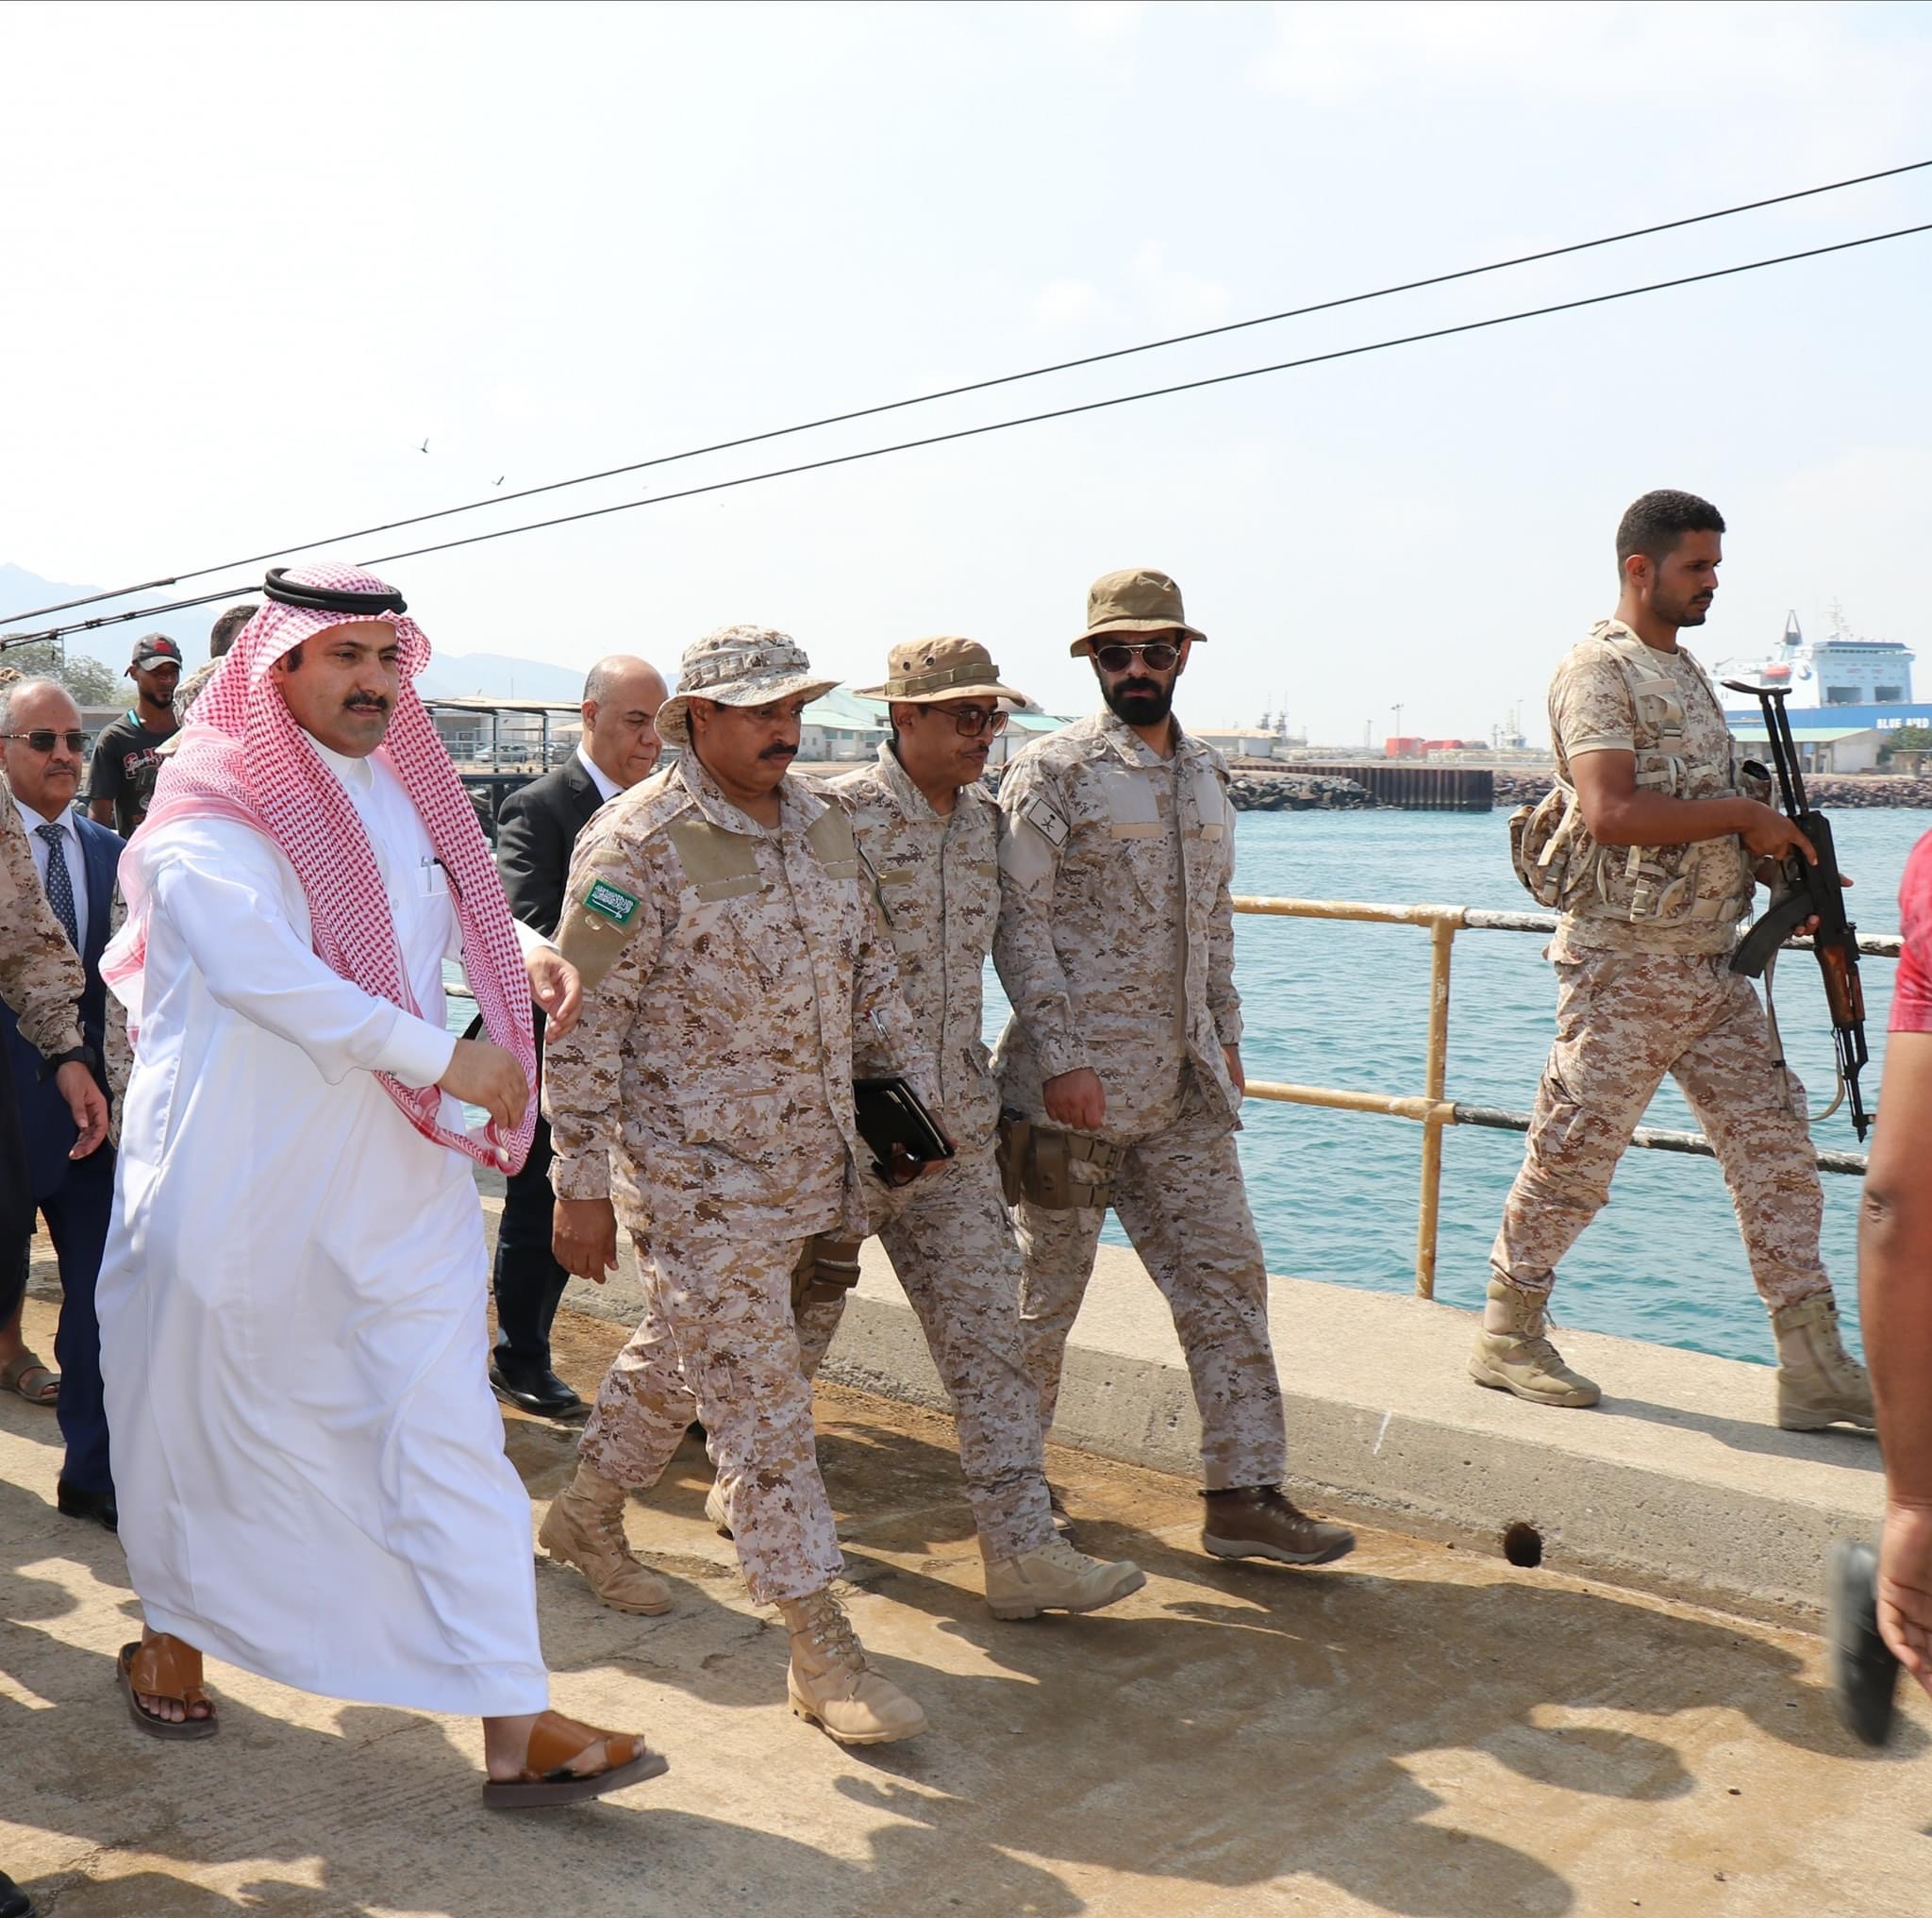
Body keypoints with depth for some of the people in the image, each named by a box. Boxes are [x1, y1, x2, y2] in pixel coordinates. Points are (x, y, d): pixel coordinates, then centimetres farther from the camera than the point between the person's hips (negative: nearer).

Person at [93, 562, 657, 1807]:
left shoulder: (404, 791, 10)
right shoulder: (212, 808, -11)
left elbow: (461, 911, 27)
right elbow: (263, 972, -26)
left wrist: (528, 953, 4)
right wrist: (444, 1057, -26)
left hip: (399, 1171, 5)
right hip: (236, 1177, -5)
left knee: (449, 1426, 0)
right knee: (198, 1416, 15)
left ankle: (516, 1725, 3)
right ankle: (174, 1635, 42)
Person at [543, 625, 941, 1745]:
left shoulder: (821, 823, 8)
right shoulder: (640, 843, -14)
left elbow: (869, 969, 19)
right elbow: (585, 1021, -13)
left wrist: (915, 1084, 12)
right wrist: (582, 1186, -13)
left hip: (805, 1166, 7)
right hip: (696, 1174, -7)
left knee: (683, 1356, 22)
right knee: (758, 1399, -4)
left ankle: (588, 1515, 45)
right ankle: (822, 1648, 3)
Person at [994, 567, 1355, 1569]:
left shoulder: (1206, 772, 13)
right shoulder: (1051, 770, -7)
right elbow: (1019, 923, -12)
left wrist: (1226, 1036, 15)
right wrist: (1060, 1058, -17)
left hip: (1182, 1084, 6)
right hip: (1076, 1079, -6)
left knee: (1227, 1276, 4)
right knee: (1047, 1285, 6)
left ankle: (1245, 1494, 11)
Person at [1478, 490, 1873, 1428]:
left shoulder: (1684, 668, 18)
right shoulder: (1599, 668, -11)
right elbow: (1611, 811, -25)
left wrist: (1784, 867, 11)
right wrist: (1745, 814, -17)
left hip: (1711, 961, 9)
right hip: (1624, 961, -8)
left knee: (1773, 1144, 4)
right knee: (1574, 1150, 1)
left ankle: (1815, 1367, 8)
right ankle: (1507, 1337, 17)